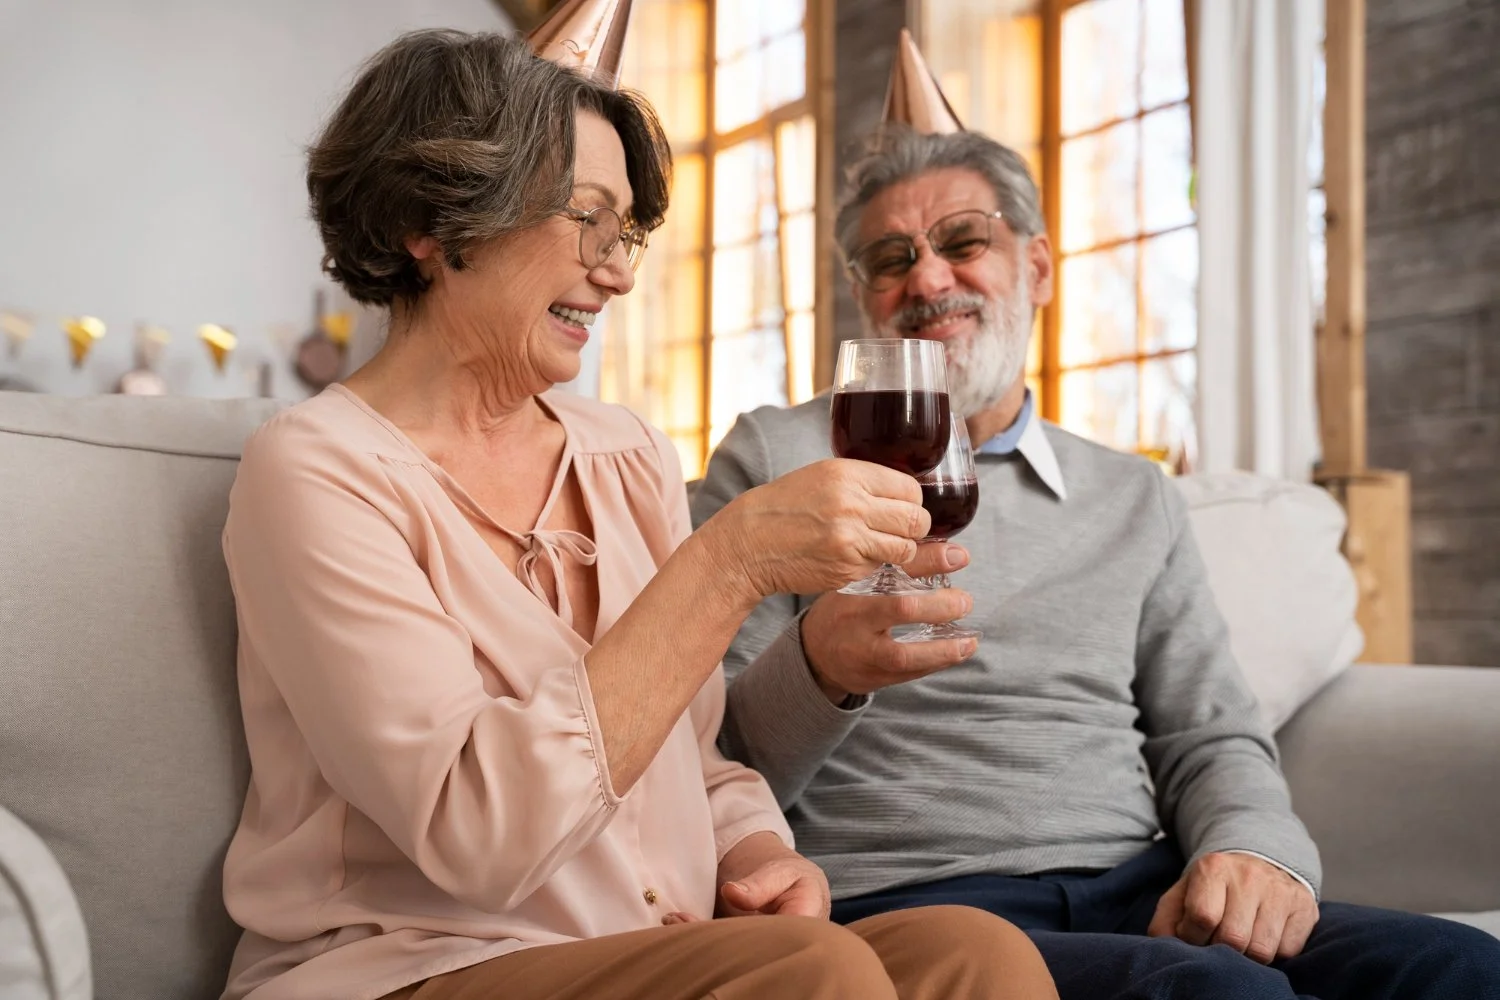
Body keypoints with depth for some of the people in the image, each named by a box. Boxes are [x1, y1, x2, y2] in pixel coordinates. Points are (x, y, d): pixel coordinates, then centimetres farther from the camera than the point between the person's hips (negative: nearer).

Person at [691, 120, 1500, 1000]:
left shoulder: (1136, 500, 18)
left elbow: (1209, 738, 15)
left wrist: (1254, 846, -9)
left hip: (1140, 895, 6)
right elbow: (722, 763, 1)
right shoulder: (774, 458, 6)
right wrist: (817, 670, -22)